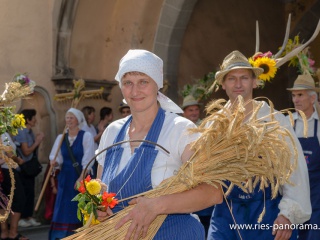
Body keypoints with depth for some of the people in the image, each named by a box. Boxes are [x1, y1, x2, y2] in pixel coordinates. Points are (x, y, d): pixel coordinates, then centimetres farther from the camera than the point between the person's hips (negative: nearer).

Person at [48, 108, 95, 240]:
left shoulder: (86, 136, -6)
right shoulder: (61, 137, 7)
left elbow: (87, 160, -11)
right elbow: (57, 157, 7)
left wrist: (81, 178, -18)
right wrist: (55, 162, -16)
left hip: (82, 176, -4)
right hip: (65, 177, 4)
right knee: (64, 208, 1)